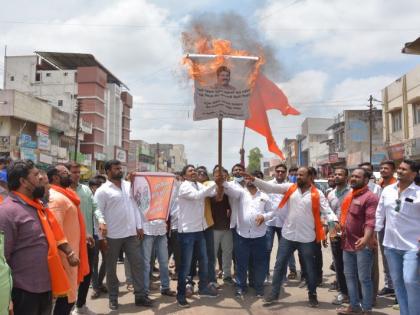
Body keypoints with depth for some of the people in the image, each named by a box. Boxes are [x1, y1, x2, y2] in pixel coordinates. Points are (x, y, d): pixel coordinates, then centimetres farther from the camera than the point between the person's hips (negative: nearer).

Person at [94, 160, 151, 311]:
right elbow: (98, 210, -11)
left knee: (137, 263, 6)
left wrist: (139, 226, 8)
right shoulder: (102, 190, -6)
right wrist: (102, 222, -32)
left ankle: (140, 296, 15)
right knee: (111, 267, 8)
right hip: (112, 235, -4)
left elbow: (134, 206, 12)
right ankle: (113, 298, 23)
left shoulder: (128, 185, 9)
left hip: (131, 233, 5)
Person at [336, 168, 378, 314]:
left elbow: (370, 220, -24)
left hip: (363, 245, -8)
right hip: (347, 243, 9)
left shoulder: (370, 197, -13)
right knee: (349, 276, 16)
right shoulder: (349, 196, 13)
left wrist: (366, 238, -36)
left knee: (364, 278, 2)